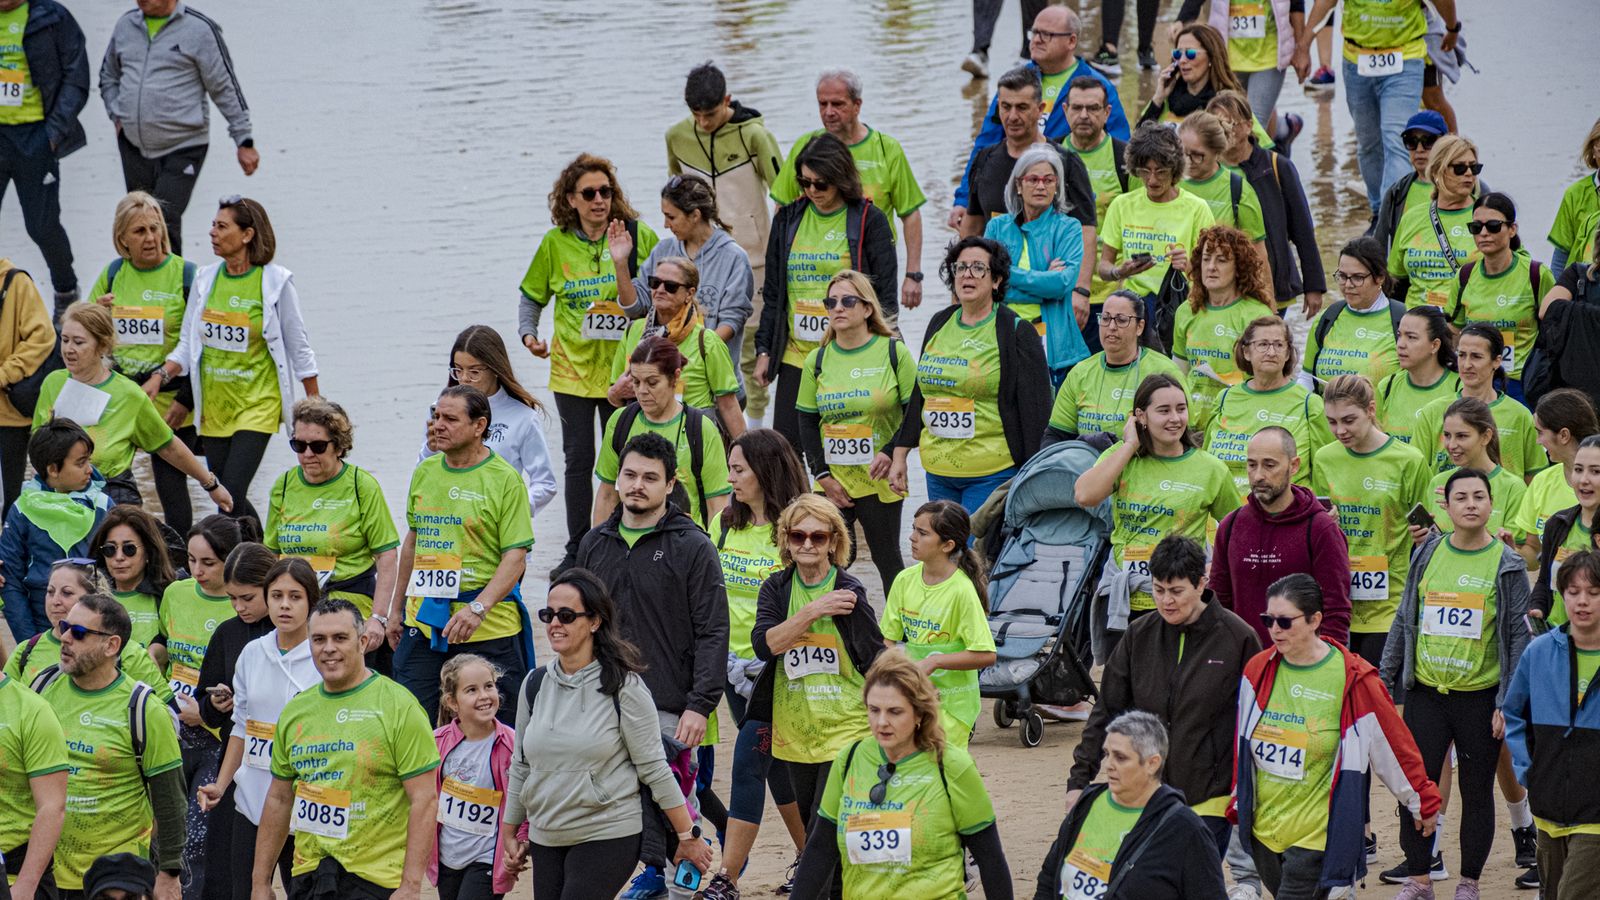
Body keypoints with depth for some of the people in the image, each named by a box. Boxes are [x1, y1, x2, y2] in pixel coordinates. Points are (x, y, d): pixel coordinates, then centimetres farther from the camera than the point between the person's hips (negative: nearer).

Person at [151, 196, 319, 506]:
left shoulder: (275, 282, -7)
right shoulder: (205, 279, 5)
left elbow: (298, 347, 0)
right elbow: (188, 344, 11)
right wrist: (162, 376, -6)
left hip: (258, 402, -5)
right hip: (214, 404, 5)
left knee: (232, 492, -16)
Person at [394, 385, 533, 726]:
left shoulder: (505, 479, -7)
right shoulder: (425, 472, 11)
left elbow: (516, 556, -11)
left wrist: (478, 608, -23)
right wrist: (396, 609, 22)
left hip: (488, 630, -5)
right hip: (424, 621, 5)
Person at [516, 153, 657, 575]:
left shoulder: (637, 235, -5)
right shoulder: (556, 243, 0)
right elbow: (532, 297, 11)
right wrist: (528, 333, -5)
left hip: (622, 365, -1)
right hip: (573, 364, 1)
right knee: (578, 457, 5)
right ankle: (577, 550, 14)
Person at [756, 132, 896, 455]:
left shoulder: (869, 221, -1)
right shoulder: (788, 220, 12)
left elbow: (885, 295, 0)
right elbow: (773, 292, 18)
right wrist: (764, 350, 13)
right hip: (795, 356, 4)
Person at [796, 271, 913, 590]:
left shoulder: (894, 352, -3)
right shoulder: (817, 360, 6)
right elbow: (807, 423, 7)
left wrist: (891, 453, -17)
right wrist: (823, 476, -2)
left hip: (880, 481, -2)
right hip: (833, 483, 3)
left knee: (886, 559, 6)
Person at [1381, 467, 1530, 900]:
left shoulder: (1506, 564, -3)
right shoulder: (1428, 555, 5)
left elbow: (1518, 636, -3)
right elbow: (1404, 621, 12)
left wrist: (1507, 704, -8)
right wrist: (1385, 680, 12)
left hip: (1479, 696, -2)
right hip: (1426, 692, 2)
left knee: (1477, 791, 6)